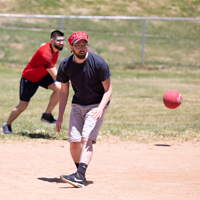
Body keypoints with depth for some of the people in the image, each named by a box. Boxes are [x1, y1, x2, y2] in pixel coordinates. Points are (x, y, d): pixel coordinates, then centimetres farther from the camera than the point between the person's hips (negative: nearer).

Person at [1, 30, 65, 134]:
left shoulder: (56, 48, -11)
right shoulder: (45, 54, -38)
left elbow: (43, 45, 15)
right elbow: (55, 76, -37)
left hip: (43, 75, 7)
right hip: (29, 78, -7)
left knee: (59, 88, -19)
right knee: (23, 105, 3)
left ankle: (47, 115, -7)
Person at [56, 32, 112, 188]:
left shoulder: (98, 63, -18)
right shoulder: (65, 65, -6)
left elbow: (108, 90, -13)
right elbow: (64, 91, 7)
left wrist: (100, 108, -29)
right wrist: (60, 116, 4)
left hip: (97, 105, -4)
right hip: (78, 105, 4)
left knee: (86, 139, -20)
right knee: (74, 141, -2)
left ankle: (80, 177, -29)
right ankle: (80, 173, 19)